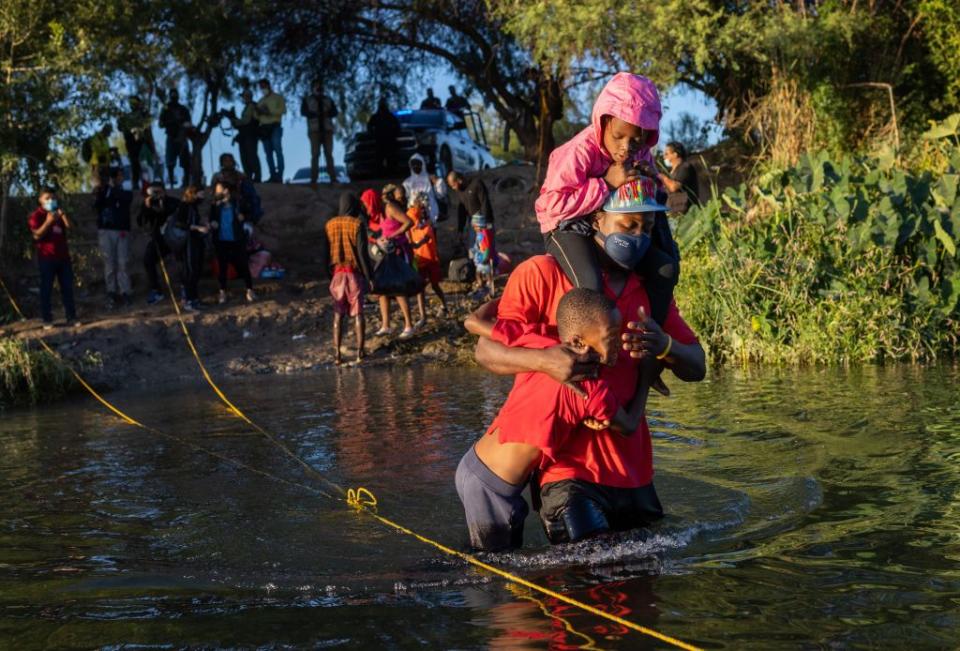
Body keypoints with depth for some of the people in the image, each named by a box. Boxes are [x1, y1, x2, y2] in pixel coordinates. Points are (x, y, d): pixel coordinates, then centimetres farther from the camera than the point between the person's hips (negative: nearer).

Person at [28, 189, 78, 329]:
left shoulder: (59, 214, 16)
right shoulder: (36, 216, -3)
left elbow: (70, 227, 2)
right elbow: (37, 235, -14)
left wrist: (63, 215, -13)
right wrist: (48, 222, -24)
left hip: (63, 256, 5)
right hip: (46, 257, -5)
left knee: (67, 287, 6)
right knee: (46, 289, -2)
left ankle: (71, 317, 11)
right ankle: (47, 320, 2)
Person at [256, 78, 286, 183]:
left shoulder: (277, 97, 10)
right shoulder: (260, 101, 24)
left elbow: (283, 110, -5)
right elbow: (257, 116, 21)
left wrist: (270, 112, -13)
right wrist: (258, 112, -2)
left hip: (275, 126, -5)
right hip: (264, 128, 5)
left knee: (277, 149, -15)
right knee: (268, 152, -1)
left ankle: (279, 175, -20)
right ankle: (273, 175, -2)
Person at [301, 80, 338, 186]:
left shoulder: (328, 100, 20)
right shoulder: (307, 100, 13)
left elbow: (334, 112, 10)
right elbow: (303, 111, 0)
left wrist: (327, 113, -11)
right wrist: (315, 114, -15)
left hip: (327, 129, 2)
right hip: (314, 129, -2)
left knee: (329, 154, -3)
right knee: (315, 154, -9)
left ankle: (333, 178, -6)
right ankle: (314, 179, -12)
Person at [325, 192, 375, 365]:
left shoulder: (330, 225, 2)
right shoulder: (357, 224, -11)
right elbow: (363, 252, -12)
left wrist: (329, 273, 17)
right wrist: (369, 276, -6)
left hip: (338, 273, 3)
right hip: (355, 273, -3)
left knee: (338, 315, 7)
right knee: (358, 313, 6)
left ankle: (337, 354, 2)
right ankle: (360, 351, 4)